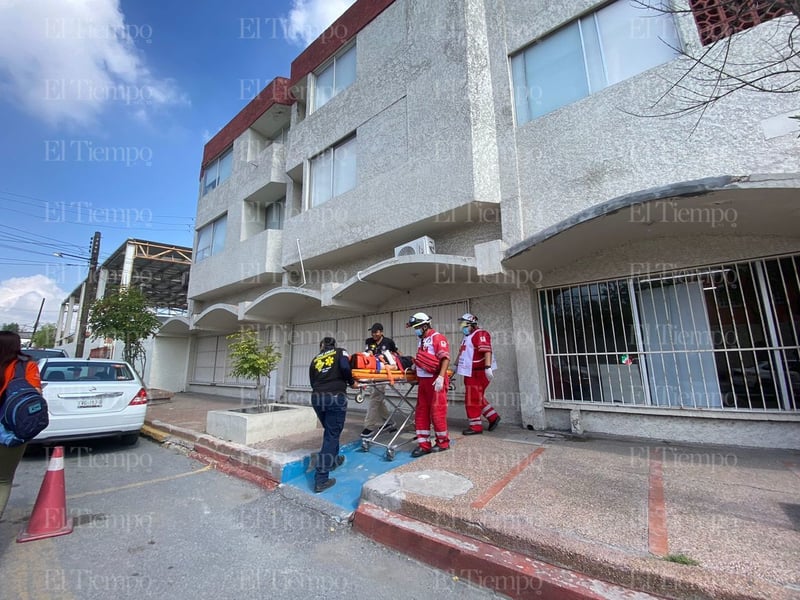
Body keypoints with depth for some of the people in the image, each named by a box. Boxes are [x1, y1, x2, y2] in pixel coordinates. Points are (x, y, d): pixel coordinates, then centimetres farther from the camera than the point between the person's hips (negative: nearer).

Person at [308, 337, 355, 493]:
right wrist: (351, 382, 5)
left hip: (316, 397, 5)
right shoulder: (340, 352, 8)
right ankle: (321, 480, 4)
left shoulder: (315, 359, 20)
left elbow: (312, 381, 15)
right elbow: (345, 368, -11)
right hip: (335, 397, -5)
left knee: (329, 431, 25)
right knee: (332, 435, 3)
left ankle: (333, 460, 45)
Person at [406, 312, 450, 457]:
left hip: (436, 381, -8)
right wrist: (415, 364, 11)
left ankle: (443, 442, 19)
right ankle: (424, 445, 17)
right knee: (421, 413, 8)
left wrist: (441, 377, -26)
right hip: (423, 380, 8)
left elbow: (445, 358, -18)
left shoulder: (438, 338, -10)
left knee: (437, 412, 0)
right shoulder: (420, 340, 16)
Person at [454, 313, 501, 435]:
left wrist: (488, 367, -33)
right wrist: (456, 365, 29)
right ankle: (493, 417, 29)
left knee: (473, 399, -4)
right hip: (470, 373, 10)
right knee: (477, 398, 16)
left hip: (479, 373, -10)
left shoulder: (480, 334, -13)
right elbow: (462, 353, 27)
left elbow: (487, 351, -25)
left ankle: (475, 426, 7)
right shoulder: (467, 337, 18)